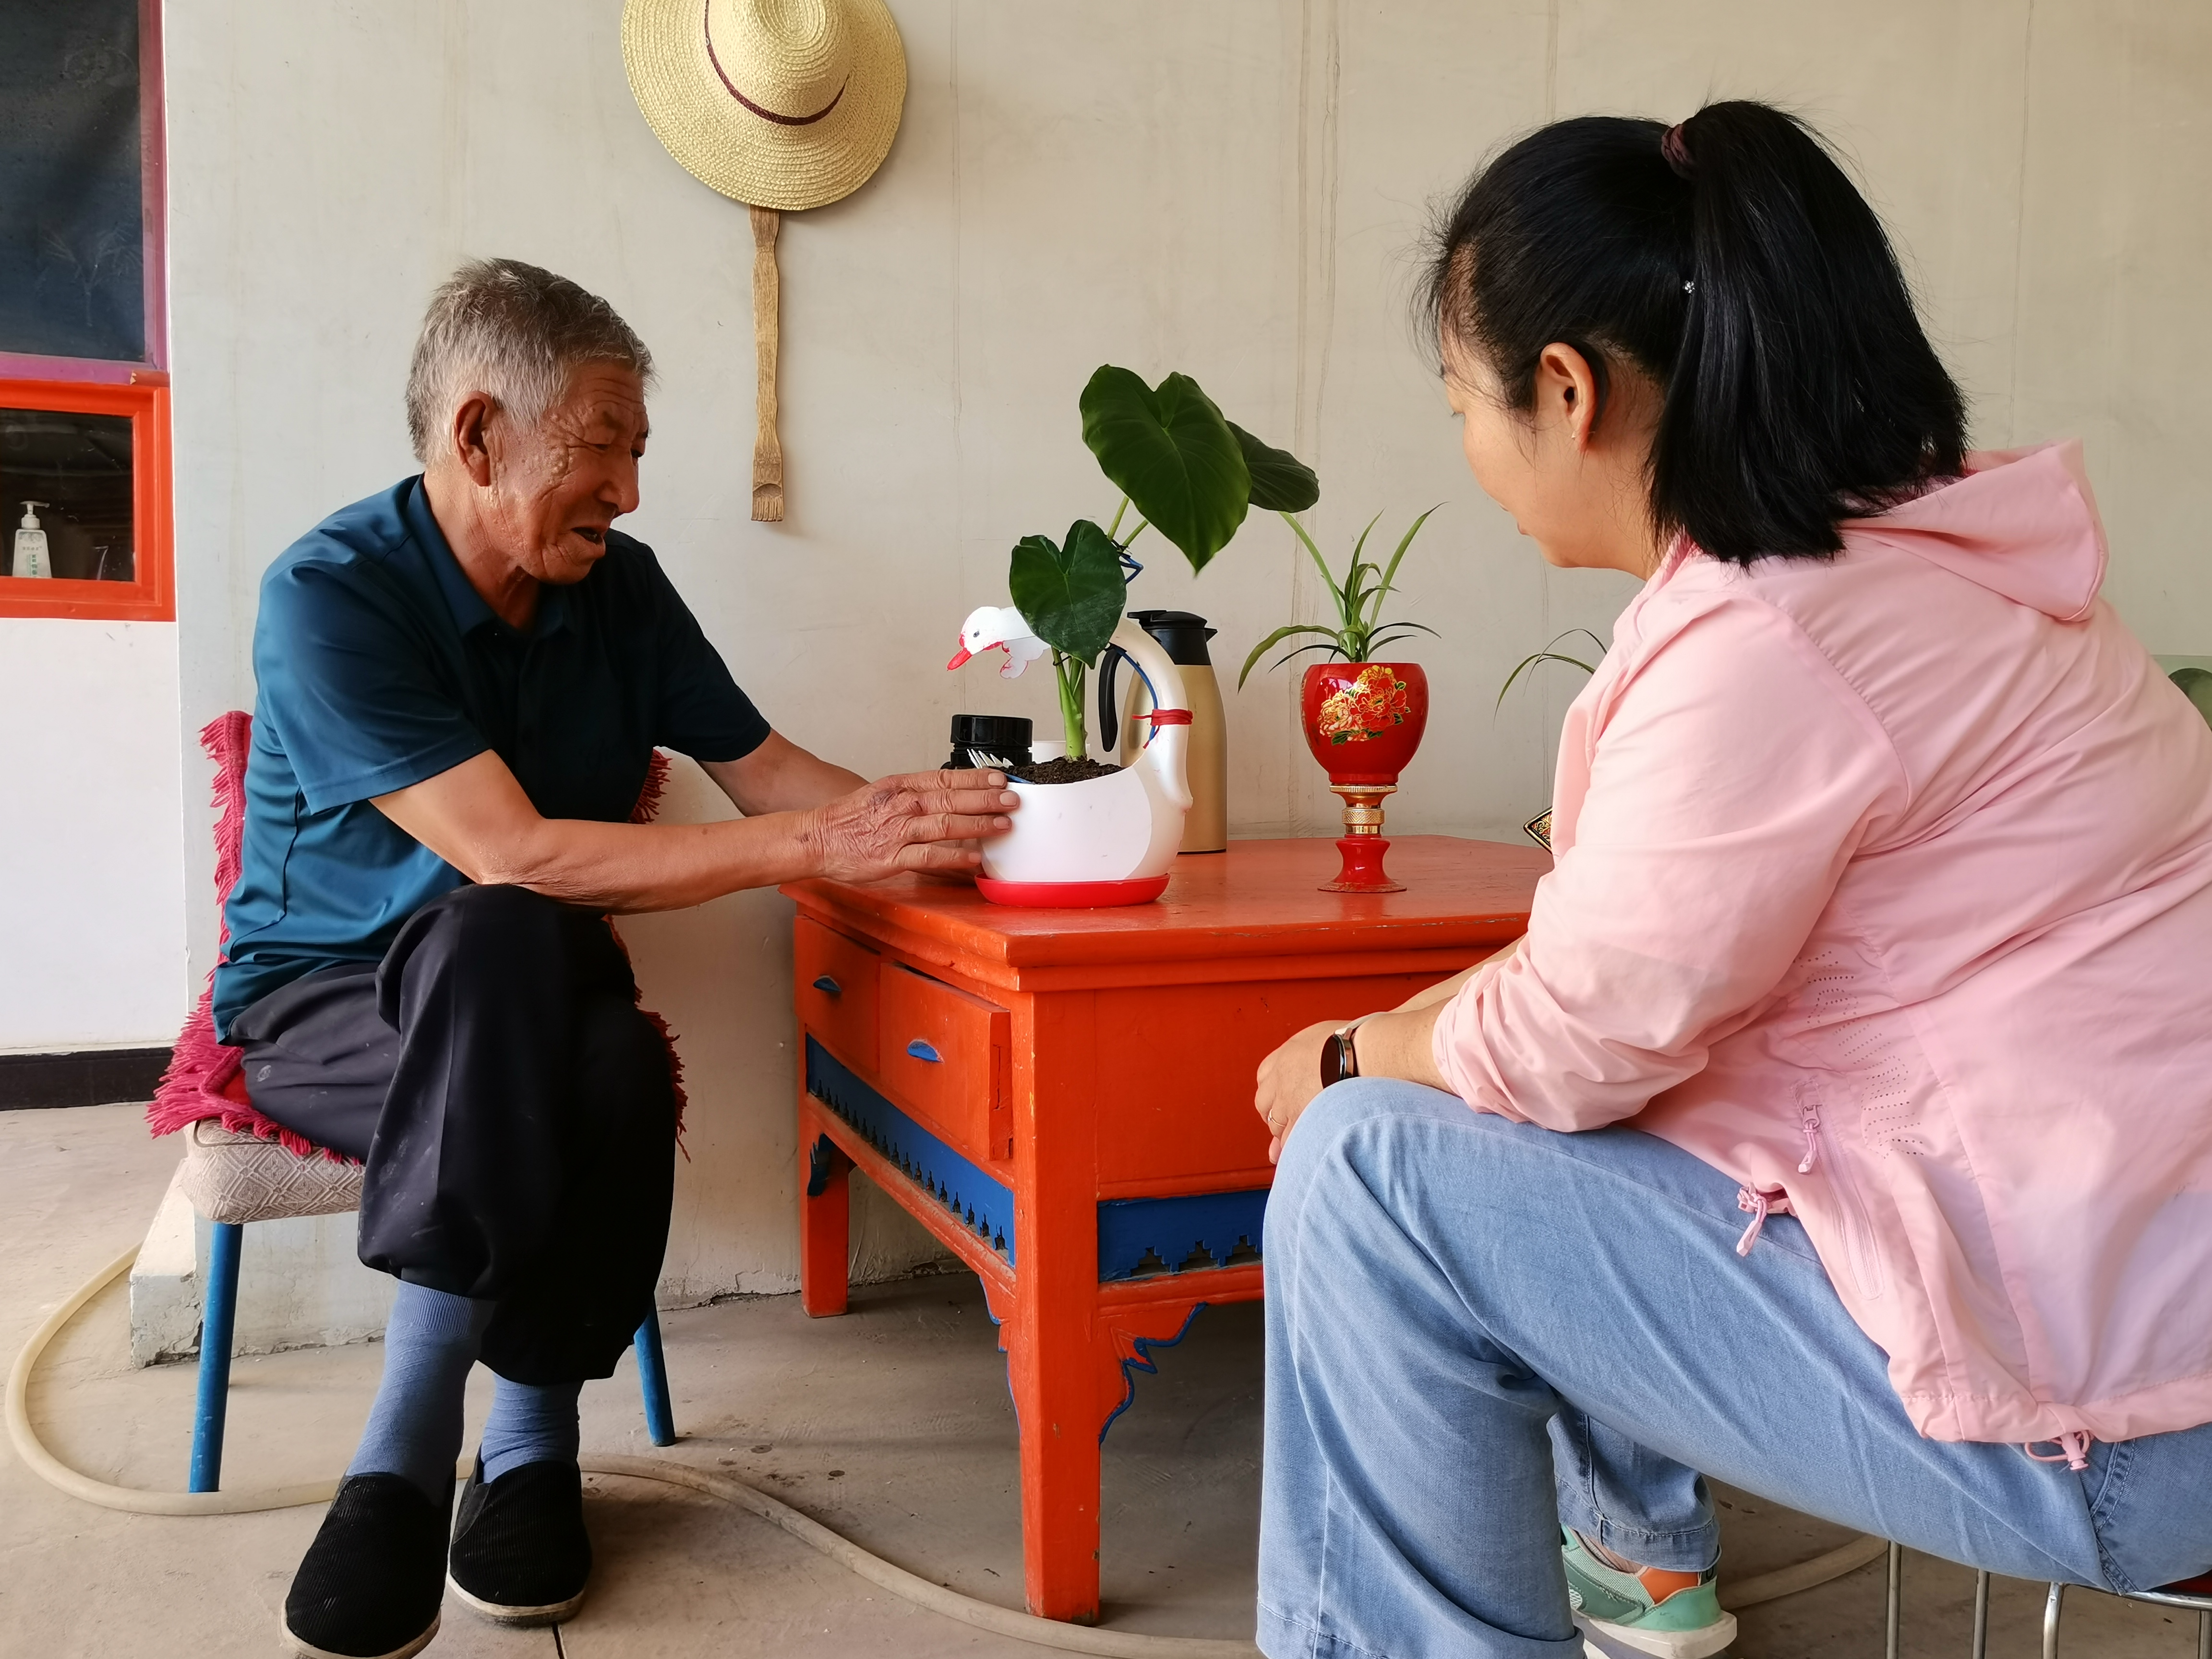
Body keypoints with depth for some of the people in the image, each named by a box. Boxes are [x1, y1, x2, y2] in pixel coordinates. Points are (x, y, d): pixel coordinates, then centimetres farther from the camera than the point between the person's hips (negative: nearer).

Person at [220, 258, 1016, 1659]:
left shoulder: (619, 589, -2)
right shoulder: (330, 595, -19)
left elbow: (766, 767, 4)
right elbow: (512, 854, -29)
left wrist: (911, 814, -17)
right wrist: (812, 847, -31)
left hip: (526, 1005, 4)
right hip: (323, 997, -4)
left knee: (623, 1074, -31)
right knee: (499, 939, -37)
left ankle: (408, 1459, -11)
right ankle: (528, 1439, -23)